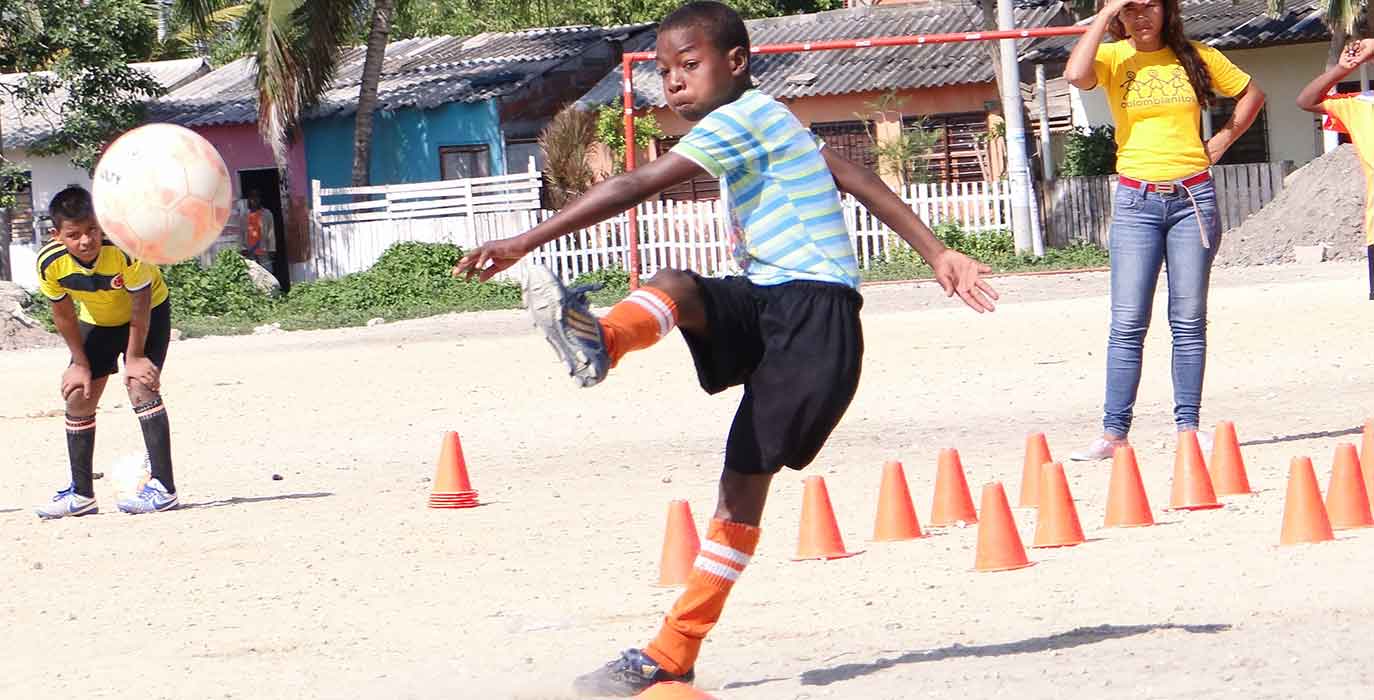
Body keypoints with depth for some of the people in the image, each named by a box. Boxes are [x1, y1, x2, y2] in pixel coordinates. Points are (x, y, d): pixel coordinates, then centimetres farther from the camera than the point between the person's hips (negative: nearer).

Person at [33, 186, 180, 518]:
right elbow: (63, 314, -10)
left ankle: (164, 489, -20)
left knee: (140, 386, -21)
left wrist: (135, 357, -19)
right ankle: (81, 494, 16)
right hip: (97, 320, 5)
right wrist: (81, 364, -5)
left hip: (149, 311, -5)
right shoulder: (49, 262, -27)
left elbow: (141, 302, -25)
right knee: (78, 396, 2)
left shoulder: (125, 248, -38)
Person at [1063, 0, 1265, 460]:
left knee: (1189, 321, 2)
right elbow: (1076, 76, -22)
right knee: (1128, 323, -6)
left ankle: (1188, 426, 7)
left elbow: (1252, 94, 19)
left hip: (1192, 198, 1)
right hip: (1136, 201, -1)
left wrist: (1221, 141, 6)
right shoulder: (1113, 58, 2)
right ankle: (1114, 432, -5)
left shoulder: (1195, 57, 7)